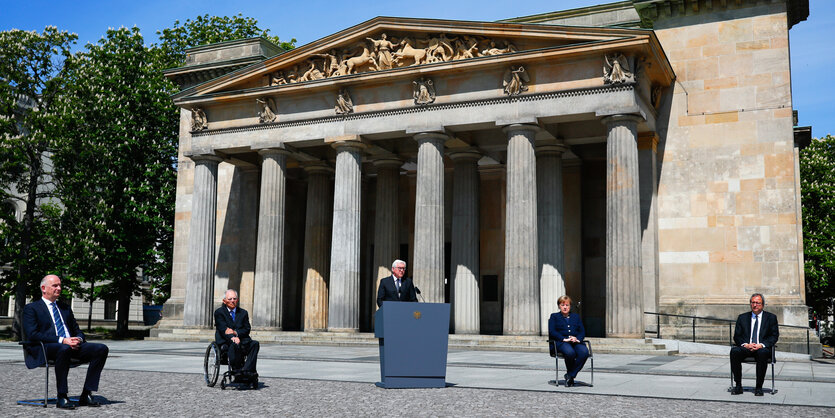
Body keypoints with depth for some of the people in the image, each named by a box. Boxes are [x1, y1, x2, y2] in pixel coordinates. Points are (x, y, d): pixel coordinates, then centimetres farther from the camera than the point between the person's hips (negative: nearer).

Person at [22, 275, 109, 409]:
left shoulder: (65, 308, 28)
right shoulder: (31, 308, 7)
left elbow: (77, 330, 25)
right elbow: (32, 334, -8)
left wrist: (78, 339, -2)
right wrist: (62, 340, -18)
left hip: (71, 345, 6)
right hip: (44, 350, -6)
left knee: (101, 349, -18)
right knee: (64, 349, -41)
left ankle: (86, 395, -17)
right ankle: (62, 397, -30)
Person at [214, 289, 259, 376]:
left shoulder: (243, 313, 18)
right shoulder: (219, 312, 7)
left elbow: (247, 330, 7)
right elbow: (223, 329, -8)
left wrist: (235, 332, -14)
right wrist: (232, 337, -27)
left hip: (241, 341, 4)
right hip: (225, 342, -4)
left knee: (255, 344, -26)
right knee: (235, 345, -38)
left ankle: (247, 371, -33)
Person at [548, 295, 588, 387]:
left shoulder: (576, 316, 28)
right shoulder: (554, 316, 18)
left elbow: (582, 331, 17)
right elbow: (552, 332, 2)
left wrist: (578, 338, -7)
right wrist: (564, 339, -13)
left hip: (576, 342, 3)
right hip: (561, 342, -3)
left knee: (584, 352, -33)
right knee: (570, 352, -39)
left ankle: (570, 376, -21)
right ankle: (570, 374, -10)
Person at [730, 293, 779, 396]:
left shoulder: (771, 317, 11)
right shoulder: (742, 317, 15)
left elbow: (774, 336, 2)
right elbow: (737, 336, 9)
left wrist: (761, 345, -15)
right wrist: (745, 344, -13)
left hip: (762, 348, -2)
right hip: (745, 348, 2)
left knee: (763, 353, -38)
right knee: (734, 351, -31)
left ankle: (759, 387, -27)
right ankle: (738, 386, -23)